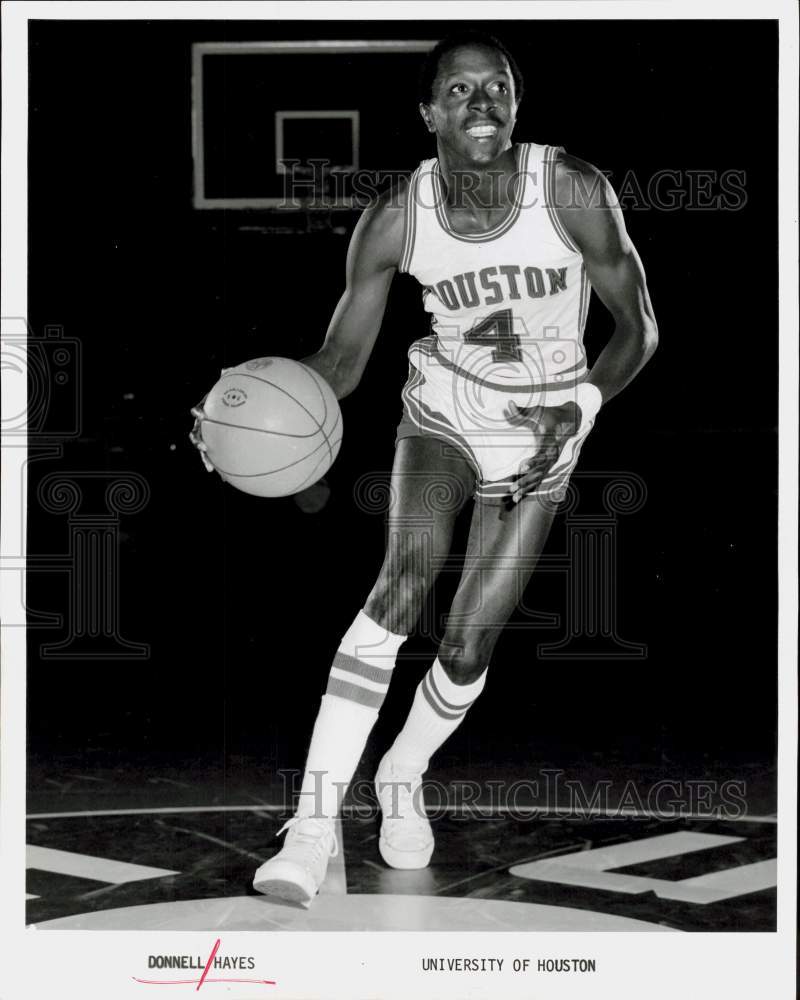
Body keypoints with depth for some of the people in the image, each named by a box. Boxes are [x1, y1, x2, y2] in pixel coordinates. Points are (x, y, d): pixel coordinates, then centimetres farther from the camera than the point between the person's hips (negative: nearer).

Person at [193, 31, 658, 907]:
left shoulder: (574, 193, -20)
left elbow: (637, 328, -9)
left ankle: (402, 781, 30)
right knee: (404, 581, -26)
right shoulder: (396, 220, -16)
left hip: (543, 434, 0)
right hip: (444, 407, 0)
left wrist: (580, 407, -26)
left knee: (469, 646, -3)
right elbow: (341, 358, -10)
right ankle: (313, 823, -24)